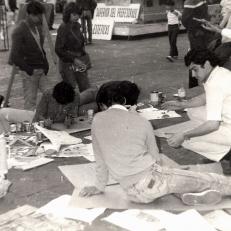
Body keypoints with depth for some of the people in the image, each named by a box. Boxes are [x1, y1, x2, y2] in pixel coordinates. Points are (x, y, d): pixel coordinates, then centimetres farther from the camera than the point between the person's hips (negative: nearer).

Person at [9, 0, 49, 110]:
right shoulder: (19, 31, -14)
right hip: (29, 72, -7)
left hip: (41, 71, 7)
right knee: (30, 101, -1)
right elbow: (15, 55, -16)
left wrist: (45, 65, 9)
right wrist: (28, 70, -15)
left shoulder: (38, 28, 10)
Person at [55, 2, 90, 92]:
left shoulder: (76, 26, 8)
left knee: (86, 88, 7)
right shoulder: (63, 28, -13)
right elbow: (58, 50, -16)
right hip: (67, 63, -7)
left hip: (79, 62, 7)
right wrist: (73, 59, -18)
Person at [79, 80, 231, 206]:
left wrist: (99, 187, 23)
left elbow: (100, 159, 10)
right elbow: (156, 158, 10)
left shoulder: (97, 120, 4)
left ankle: (194, 195, 7)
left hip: (133, 193, 3)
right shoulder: (143, 122, 2)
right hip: (150, 180, -3)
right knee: (202, 180, 13)